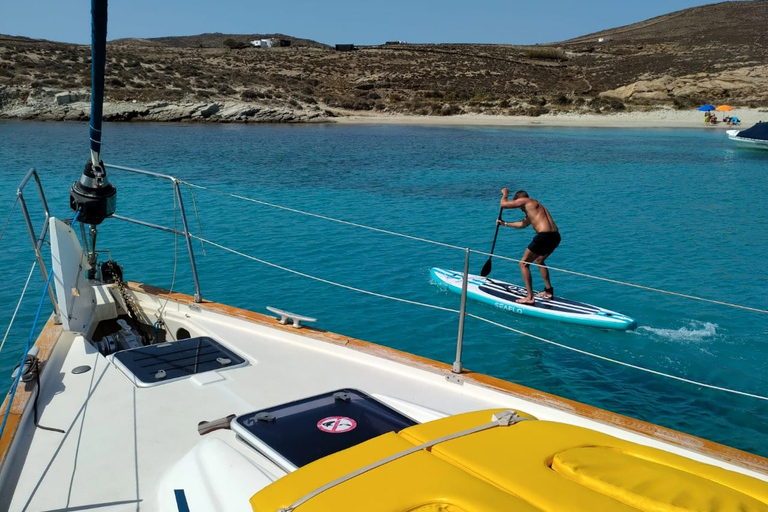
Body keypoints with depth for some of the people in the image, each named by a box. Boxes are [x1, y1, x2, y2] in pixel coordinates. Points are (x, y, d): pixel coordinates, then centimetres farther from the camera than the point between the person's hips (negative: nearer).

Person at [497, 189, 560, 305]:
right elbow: (523, 224, 44)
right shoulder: (533, 208, 30)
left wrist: (505, 194, 23)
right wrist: (505, 224, 53)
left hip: (544, 236, -9)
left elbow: (504, 204, 1)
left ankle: (530, 297, -5)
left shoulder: (525, 201, 4)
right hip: (555, 236, 9)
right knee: (539, 260, 32)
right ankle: (549, 291, 34)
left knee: (524, 263, 1)